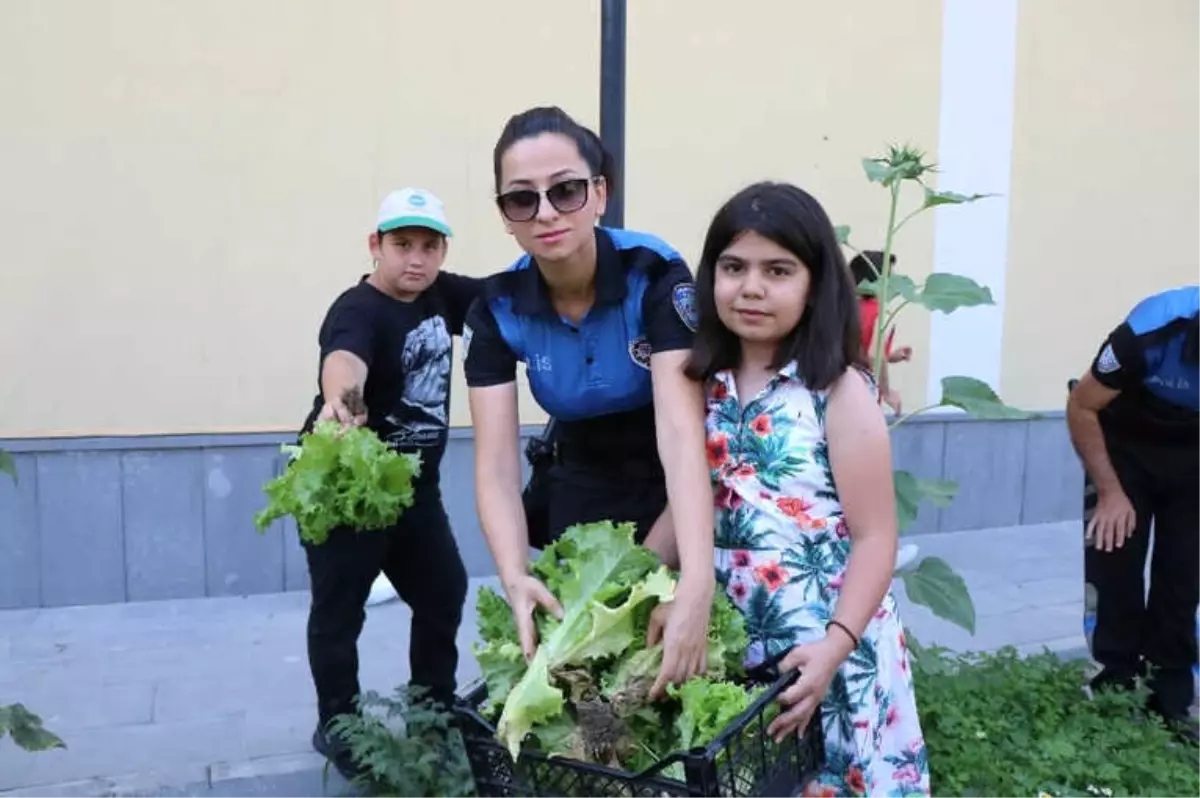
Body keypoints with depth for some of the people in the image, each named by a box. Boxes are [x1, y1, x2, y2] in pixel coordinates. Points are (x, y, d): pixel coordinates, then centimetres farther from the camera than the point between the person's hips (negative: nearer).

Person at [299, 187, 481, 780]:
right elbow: (344, 357, -43)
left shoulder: (439, 295, 1)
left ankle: (436, 710, 33)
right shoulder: (358, 310, -22)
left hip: (414, 485, 8)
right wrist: (341, 399, -66)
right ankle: (338, 728, 22)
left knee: (445, 593, 14)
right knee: (340, 609, 3)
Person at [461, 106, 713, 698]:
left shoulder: (657, 275, -26)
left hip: (676, 492, -2)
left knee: (669, 651, 1)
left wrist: (697, 583, -50)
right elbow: (496, 466, -23)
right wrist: (515, 579, -41)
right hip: (581, 493, 3)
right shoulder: (496, 310, -17)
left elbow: (681, 432, -37)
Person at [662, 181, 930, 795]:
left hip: (824, 652, -4)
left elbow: (875, 538, -12)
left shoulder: (839, 390, -11)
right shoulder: (707, 385, 3)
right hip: (726, 645, 4)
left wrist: (836, 646, -22)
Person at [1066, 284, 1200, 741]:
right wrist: (1110, 491, -17)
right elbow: (1081, 409, -19)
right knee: (1115, 567, -1)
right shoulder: (1151, 331, -35)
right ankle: (1117, 688, 14)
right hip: (1127, 443, -2)